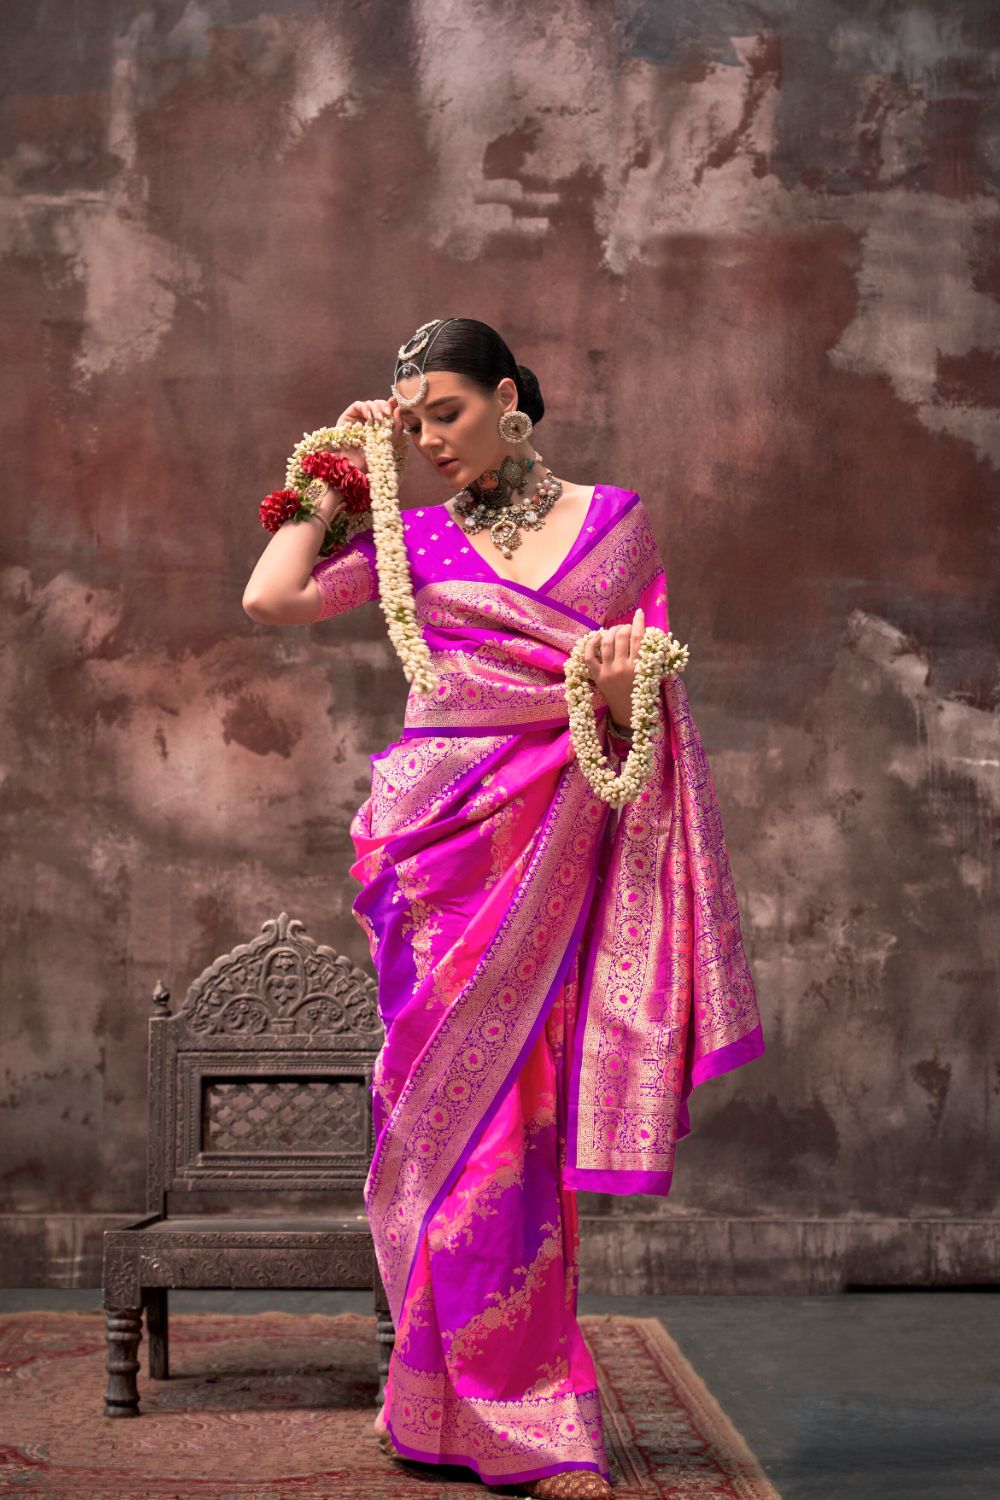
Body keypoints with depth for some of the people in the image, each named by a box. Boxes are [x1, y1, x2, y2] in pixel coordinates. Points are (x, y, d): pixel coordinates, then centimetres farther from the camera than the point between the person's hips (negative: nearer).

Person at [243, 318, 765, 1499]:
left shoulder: (615, 517, 10)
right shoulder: (415, 538, 10)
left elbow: (650, 678, 12)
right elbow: (270, 599, 0)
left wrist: (626, 697, -11)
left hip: (557, 832, 0)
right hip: (443, 830, 0)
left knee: (514, 1110, 0)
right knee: (459, 1109, -1)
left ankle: (459, 1402, 13)